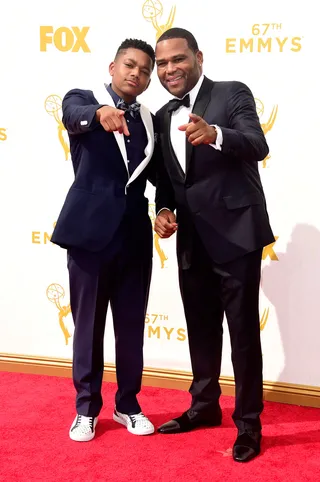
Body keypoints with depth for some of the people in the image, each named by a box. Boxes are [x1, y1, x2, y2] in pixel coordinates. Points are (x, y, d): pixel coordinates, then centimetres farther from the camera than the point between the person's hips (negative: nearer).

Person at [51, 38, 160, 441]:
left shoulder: (148, 120, 12)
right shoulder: (82, 99, 0)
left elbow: (156, 173, 12)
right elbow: (72, 116, -24)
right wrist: (101, 113, -45)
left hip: (134, 233, 4)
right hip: (91, 229, -3)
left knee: (131, 325, 10)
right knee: (88, 324, 6)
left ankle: (127, 405, 25)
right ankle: (86, 408, 20)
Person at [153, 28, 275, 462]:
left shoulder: (233, 94, -6)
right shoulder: (163, 117, 12)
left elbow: (258, 147, -22)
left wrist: (215, 135, -40)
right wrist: (164, 210, -3)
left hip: (234, 233, -6)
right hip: (192, 240, 6)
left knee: (243, 330, 2)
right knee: (201, 328, 17)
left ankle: (249, 424, 15)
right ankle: (205, 405, 34)